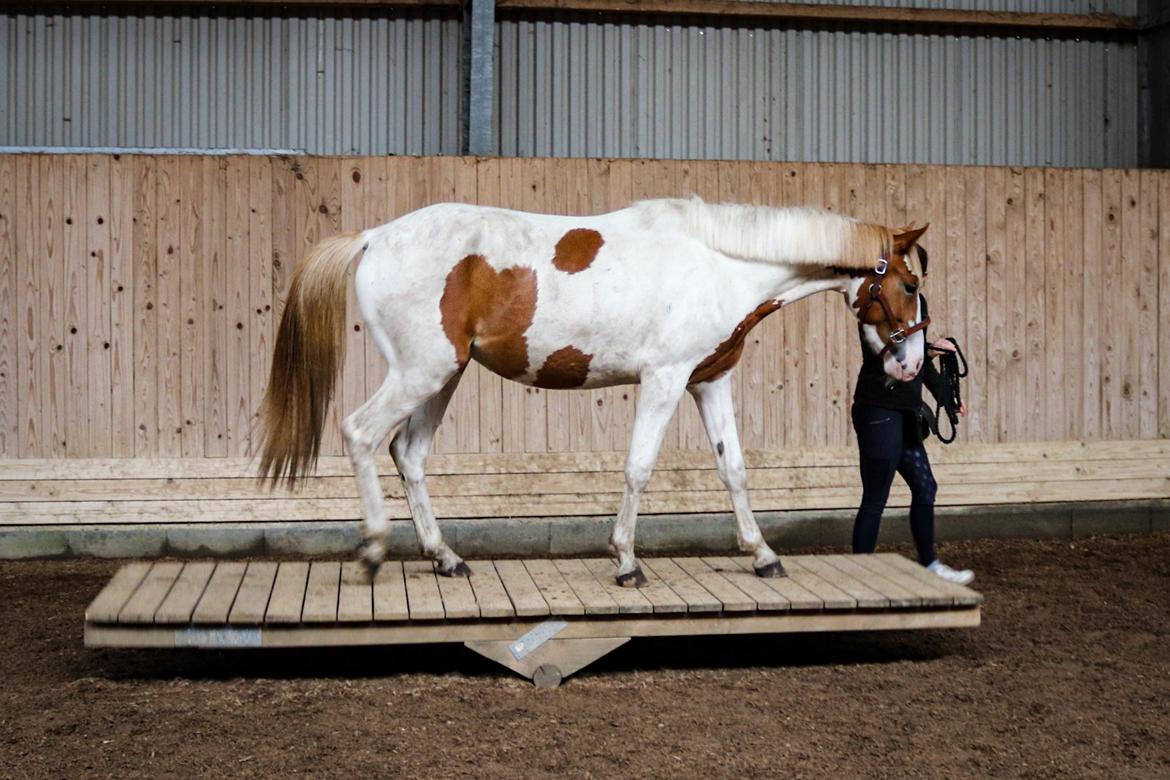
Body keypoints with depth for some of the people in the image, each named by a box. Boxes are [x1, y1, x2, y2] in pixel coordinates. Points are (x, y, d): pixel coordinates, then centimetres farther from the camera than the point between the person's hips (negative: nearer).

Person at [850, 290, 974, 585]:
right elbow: (877, 355, -24)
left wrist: (945, 394, 18)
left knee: (925, 487, 17)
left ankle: (929, 565, 32)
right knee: (875, 499, -4)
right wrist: (928, 348, -27)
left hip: (903, 412, 9)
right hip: (879, 413, -9)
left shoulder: (916, 301, 13)